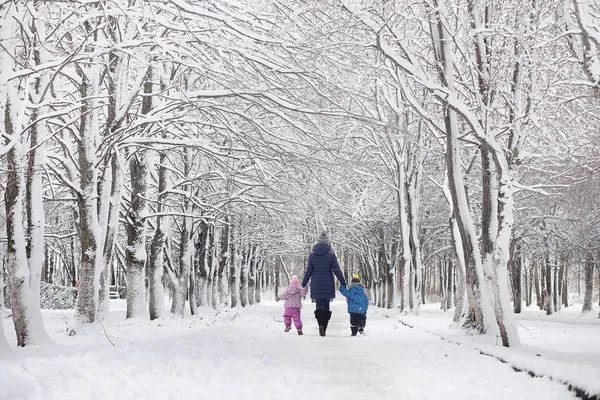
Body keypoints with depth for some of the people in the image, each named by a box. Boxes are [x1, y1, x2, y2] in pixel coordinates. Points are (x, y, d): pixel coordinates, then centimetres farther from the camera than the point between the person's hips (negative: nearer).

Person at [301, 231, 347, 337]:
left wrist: (304, 283, 16)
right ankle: (324, 329, 10)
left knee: (319, 305, 4)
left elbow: (309, 271, 5)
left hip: (316, 285, 1)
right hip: (328, 285, -1)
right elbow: (337, 270, -7)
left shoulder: (312, 255, 0)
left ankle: (320, 324, -23)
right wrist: (343, 282, 2)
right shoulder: (331, 254, -6)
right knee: (326, 306, 10)